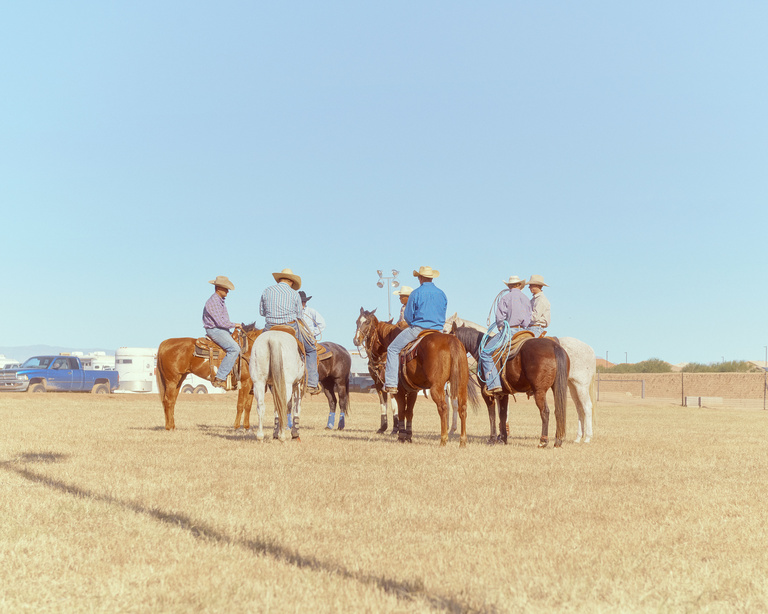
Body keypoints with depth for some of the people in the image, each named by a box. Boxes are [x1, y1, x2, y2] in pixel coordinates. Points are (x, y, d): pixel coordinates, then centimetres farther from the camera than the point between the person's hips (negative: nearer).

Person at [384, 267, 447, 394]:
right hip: (437, 331, 5)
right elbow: (443, 315, 15)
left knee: (393, 349, 6)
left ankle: (391, 384, -2)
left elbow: (408, 316, -4)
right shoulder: (442, 294, 8)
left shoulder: (416, 293, -8)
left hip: (418, 329, -5)